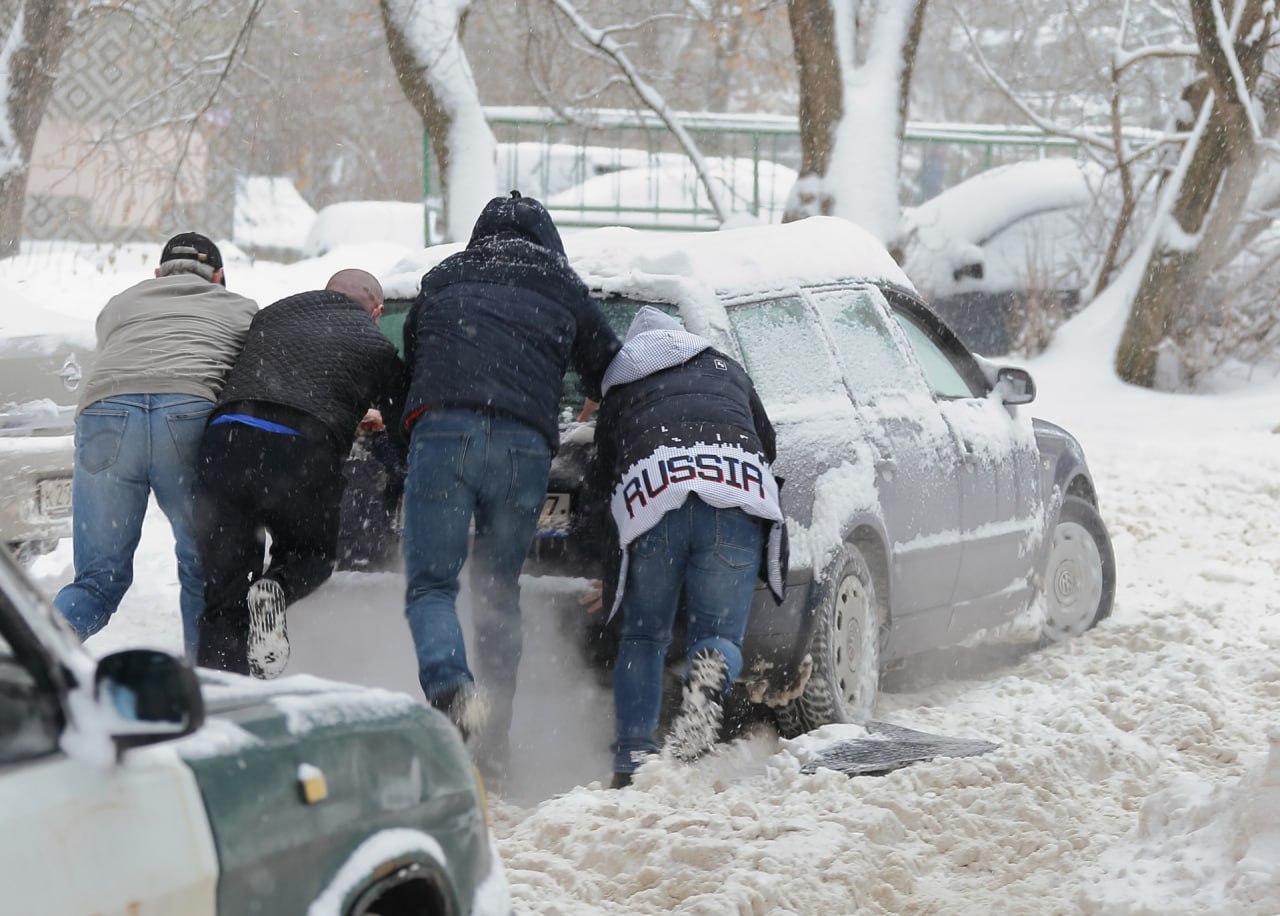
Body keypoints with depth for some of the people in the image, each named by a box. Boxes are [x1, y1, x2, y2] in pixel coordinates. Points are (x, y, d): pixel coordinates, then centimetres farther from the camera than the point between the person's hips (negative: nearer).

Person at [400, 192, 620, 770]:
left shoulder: (441, 280, 28)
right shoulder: (564, 290, 26)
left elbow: (407, 368, 35)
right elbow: (611, 376, 28)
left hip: (443, 427, -1)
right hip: (526, 444, 1)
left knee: (429, 584, -1)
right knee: (499, 592, 12)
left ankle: (449, 689, -31)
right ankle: (493, 744, 6)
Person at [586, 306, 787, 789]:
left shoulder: (618, 394, 31)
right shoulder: (724, 368, 35)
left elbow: (599, 484, 30)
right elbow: (767, 442, 42)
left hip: (650, 491, 0)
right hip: (735, 493, 0)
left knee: (643, 636, 16)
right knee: (719, 633, 8)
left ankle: (632, 756, -2)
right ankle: (711, 669, -30)